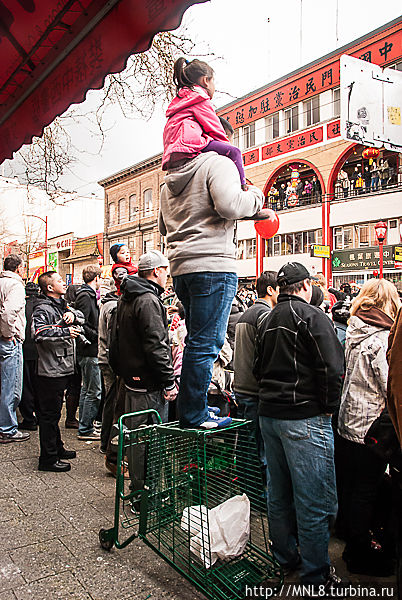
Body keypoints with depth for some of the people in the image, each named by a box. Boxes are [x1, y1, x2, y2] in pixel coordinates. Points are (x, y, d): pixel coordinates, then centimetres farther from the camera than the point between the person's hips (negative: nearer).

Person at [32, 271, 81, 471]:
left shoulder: (61, 304, 14)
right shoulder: (43, 309, -15)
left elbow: (80, 314, 17)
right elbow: (39, 333, -30)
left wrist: (72, 314, -5)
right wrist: (66, 331, -23)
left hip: (63, 368, 10)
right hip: (50, 370, -9)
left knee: (53, 411, 21)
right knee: (49, 414, -1)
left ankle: (57, 448, 34)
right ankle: (48, 459, 9)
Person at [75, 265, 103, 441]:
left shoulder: (88, 295, 16)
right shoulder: (86, 296, -15)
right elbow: (81, 326, -23)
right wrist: (99, 336, -17)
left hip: (87, 350, 11)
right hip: (89, 351, -11)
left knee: (87, 389, 17)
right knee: (94, 391, -5)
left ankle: (84, 425, 27)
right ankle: (86, 429, 4)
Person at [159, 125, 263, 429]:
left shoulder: (171, 181, 23)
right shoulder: (218, 164, -2)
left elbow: (164, 226, 31)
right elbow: (230, 206, -19)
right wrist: (255, 196, -1)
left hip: (181, 267, 9)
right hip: (212, 265, -9)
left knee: (199, 339, 16)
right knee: (206, 342, -5)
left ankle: (192, 406, 22)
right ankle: (194, 414, 2)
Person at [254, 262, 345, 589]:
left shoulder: (267, 321, 12)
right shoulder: (313, 316, -12)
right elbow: (332, 369, -16)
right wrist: (328, 409, -4)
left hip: (268, 414, 8)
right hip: (305, 418, -8)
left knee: (279, 493, 18)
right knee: (314, 501, 3)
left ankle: (284, 557, 33)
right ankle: (316, 577, 15)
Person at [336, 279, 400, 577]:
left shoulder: (354, 333, 5)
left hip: (348, 421, 8)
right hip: (371, 427, -8)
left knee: (349, 486, 18)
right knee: (365, 491, 6)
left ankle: (353, 543, 37)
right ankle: (360, 554, 22)